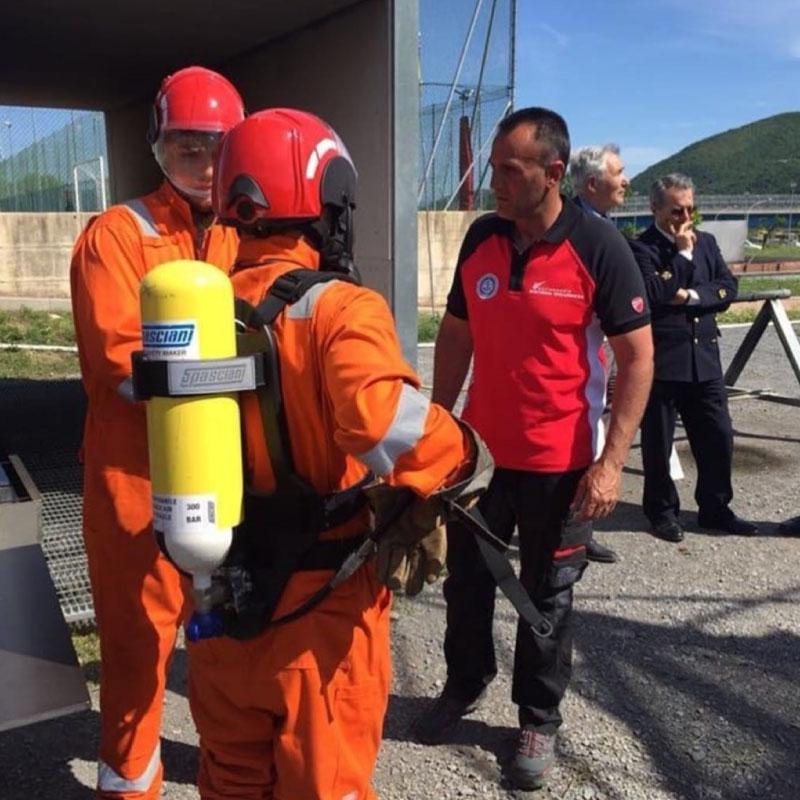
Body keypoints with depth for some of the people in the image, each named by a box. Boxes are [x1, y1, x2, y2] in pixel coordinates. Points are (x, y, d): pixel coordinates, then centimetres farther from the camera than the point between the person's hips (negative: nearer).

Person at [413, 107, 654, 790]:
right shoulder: (480, 238, 0)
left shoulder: (598, 246, -14)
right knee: (466, 579, 17)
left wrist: (611, 460, -17)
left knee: (547, 595, 12)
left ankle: (539, 721, 32)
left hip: (562, 462, -4)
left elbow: (638, 357, -12)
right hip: (478, 448, 4)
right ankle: (465, 684, 42)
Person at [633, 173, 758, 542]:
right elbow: (654, 294, -22)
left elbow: (728, 289, 3)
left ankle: (715, 508, 28)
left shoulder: (706, 242, 12)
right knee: (658, 443, 7)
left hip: (705, 359, 6)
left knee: (718, 438, 11)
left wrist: (692, 296, -12)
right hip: (660, 362, -5)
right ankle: (662, 510, 25)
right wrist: (682, 254, -15)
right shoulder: (641, 248, -8)